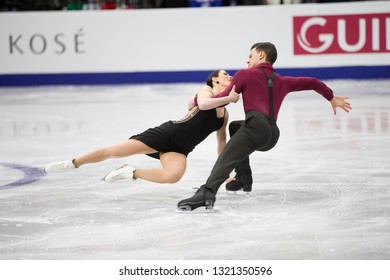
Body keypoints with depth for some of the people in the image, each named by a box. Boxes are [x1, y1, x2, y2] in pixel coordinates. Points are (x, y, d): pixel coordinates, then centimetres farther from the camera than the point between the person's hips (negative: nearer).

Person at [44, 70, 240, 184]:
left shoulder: (224, 115, 16)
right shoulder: (206, 90, -1)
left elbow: (222, 144, 25)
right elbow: (203, 104, -27)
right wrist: (229, 98, -24)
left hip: (178, 149, 4)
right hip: (167, 133, -4)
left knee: (173, 176, -31)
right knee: (113, 151, -8)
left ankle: (131, 173, -6)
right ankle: (72, 164, 15)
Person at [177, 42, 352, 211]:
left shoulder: (245, 74, 15)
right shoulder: (282, 82, 31)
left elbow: (223, 99, 10)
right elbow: (311, 82, 38)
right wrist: (332, 98, 52)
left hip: (257, 125, -7)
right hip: (273, 136, 7)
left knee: (226, 159, -24)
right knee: (236, 127, 35)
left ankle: (207, 193, -51)